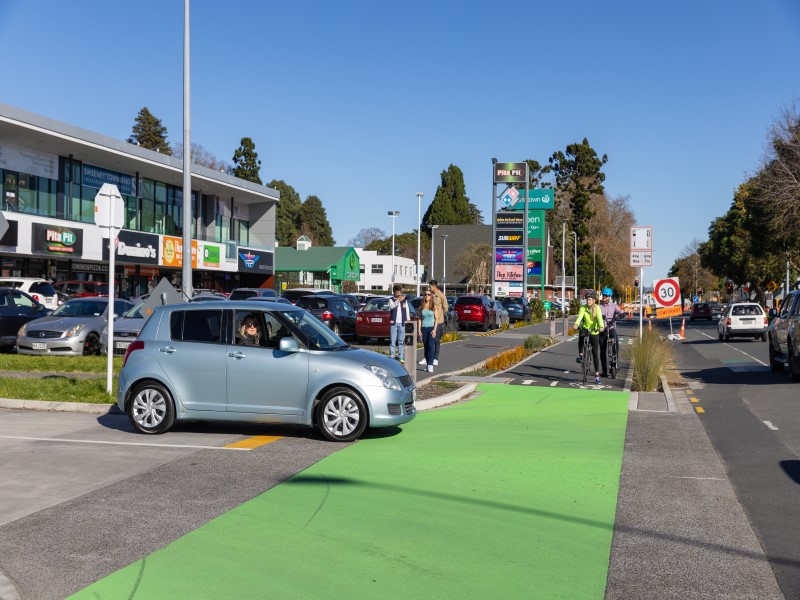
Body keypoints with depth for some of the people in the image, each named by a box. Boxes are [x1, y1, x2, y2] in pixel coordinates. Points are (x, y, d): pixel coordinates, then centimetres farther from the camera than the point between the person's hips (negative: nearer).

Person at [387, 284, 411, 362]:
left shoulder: (405, 300, 12)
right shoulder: (391, 300, 2)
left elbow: (407, 310, 14)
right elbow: (392, 306, -18)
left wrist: (408, 321, 7)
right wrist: (398, 300, -33)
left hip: (402, 323, 3)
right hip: (393, 323, -2)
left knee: (401, 341, 5)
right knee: (393, 340, -3)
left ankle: (401, 357, 9)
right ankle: (392, 356, 0)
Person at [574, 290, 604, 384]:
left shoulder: (597, 308, -11)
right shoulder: (583, 308, -10)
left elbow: (599, 318, -27)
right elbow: (580, 316, -27)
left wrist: (601, 326, -46)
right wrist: (576, 324, -47)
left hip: (594, 331, 0)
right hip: (585, 328, 1)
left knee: (595, 353, 1)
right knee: (581, 338, -36)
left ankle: (597, 374, 6)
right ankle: (580, 355, -14)